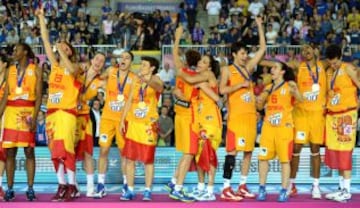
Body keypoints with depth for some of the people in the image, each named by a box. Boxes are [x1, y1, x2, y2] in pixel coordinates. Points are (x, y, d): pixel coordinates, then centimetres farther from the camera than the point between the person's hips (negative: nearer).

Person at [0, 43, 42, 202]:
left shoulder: (35, 70, 1)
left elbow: (38, 96, -4)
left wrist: (34, 117, -14)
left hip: (28, 112, -3)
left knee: (29, 151, -2)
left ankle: (30, 188, 2)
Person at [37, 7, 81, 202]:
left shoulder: (74, 66, 1)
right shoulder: (54, 64, 14)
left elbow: (72, 69, -24)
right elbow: (45, 40, 11)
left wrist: (62, 51, -26)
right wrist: (41, 18, 8)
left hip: (66, 112, -6)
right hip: (52, 112, 6)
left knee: (65, 148, -12)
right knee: (56, 151, 5)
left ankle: (72, 186, -10)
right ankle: (62, 186, 9)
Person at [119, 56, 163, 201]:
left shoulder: (156, 80, -6)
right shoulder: (136, 81, 10)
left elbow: (159, 87, -31)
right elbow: (129, 101, 13)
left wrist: (148, 81, -54)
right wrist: (123, 120, 6)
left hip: (149, 124, -5)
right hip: (133, 122, 5)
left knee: (148, 159, 0)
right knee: (129, 158, 4)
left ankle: (147, 191, 7)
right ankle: (130, 190, 10)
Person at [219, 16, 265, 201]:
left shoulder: (248, 68, 14)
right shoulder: (227, 70, -2)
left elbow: (263, 48, 13)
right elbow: (222, 90, -15)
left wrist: (259, 26, 10)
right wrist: (240, 85, -15)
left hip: (250, 115, 7)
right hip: (236, 115, -7)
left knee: (248, 151, 8)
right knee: (232, 151, -9)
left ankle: (242, 186, 16)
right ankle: (226, 189, -9)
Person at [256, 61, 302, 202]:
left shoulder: (289, 86, -2)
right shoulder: (268, 87, 14)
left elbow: (300, 99, -17)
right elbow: (260, 107, 19)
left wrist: (295, 90, -35)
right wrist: (259, 101, -3)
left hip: (284, 127, -5)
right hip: (268, 126, 5)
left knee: (285, 159, -1)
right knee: (263, 157, 1)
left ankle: (284, 191, 2)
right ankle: (262, 188, 8)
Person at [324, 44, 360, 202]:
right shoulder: (329, 72, 12)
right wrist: (326, 106, 4)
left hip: (346, 115, -7)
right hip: (332, 115, 7)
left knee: (344, 151, -7)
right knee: (334, 151, 6)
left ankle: (347, 191, -4)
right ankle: (342, 188, 13)